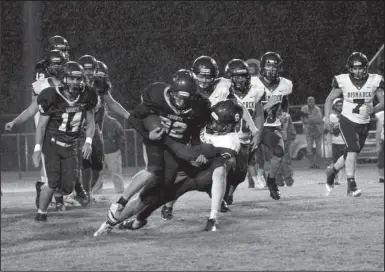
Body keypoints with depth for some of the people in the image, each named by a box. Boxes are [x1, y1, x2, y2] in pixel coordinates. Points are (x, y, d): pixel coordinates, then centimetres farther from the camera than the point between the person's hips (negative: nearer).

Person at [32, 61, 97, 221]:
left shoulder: (86, 97, -5)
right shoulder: (53, 97, -17)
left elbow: (90, 123, 7)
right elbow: (42, 125, -9)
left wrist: (88, 142, -9)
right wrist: (37, 148, -12)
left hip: (69, 147, 4)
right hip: (52, 143, -4)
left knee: (67, 188, -4)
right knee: (53, 183, -16)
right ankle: (41, 213, 4)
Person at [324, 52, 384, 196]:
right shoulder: (343, 81, -12)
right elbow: (330, 99, 1)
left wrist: (373, 110, -26)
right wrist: (327, 118, -8)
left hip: (364, 124, 4)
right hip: (347, 121, -4)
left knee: (351, 154, 12)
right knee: (353, 149, -20)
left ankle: (332, 170, 39)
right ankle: (351, 186, -18)